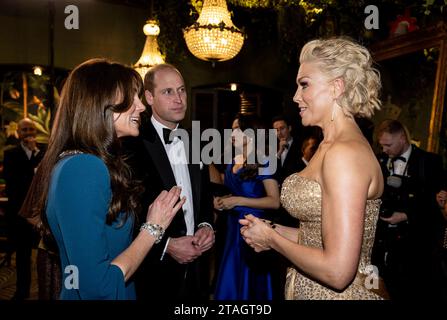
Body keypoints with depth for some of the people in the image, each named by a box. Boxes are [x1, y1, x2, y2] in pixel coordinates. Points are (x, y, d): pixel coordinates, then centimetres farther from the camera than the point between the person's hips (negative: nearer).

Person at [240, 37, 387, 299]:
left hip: (339, 293, -8)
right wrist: (274, 230, -1)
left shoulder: (346, 152, -23)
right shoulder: (331, 145, 6)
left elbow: (337, 271, -26)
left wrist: (270, 238, -13)